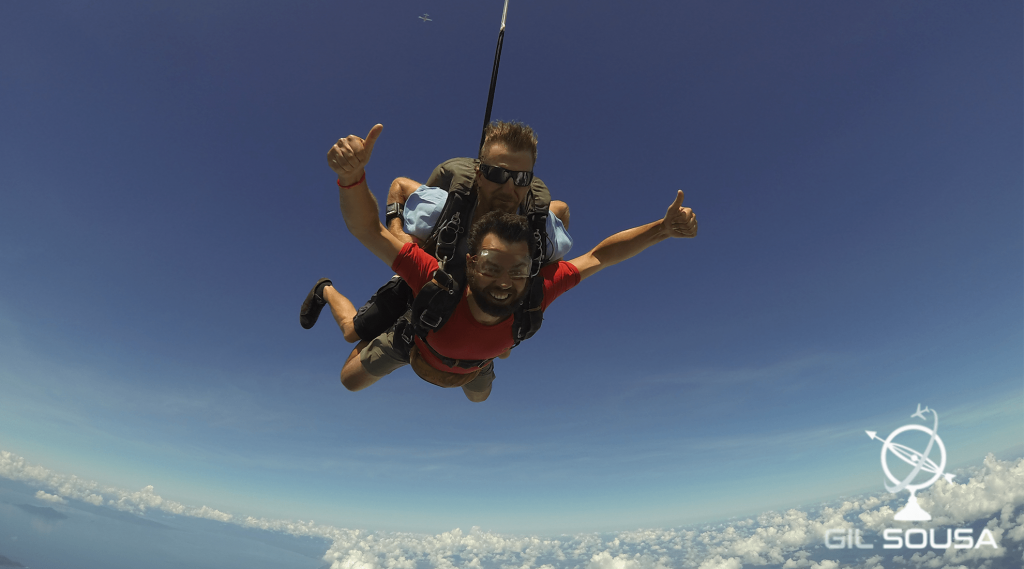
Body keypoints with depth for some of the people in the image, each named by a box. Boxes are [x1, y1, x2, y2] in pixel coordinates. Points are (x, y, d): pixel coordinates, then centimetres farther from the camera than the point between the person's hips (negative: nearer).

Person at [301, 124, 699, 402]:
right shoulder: (440, 286, -50)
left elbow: (600, 256, -34)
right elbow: (366, 230, -52)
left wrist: (663, 228, -42)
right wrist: (352, 174, -71)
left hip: (471, 365, 3)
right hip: (414, 342, -2)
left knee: (479, 395, 34)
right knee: (351, 380, 21)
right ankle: (327, 291, 43)